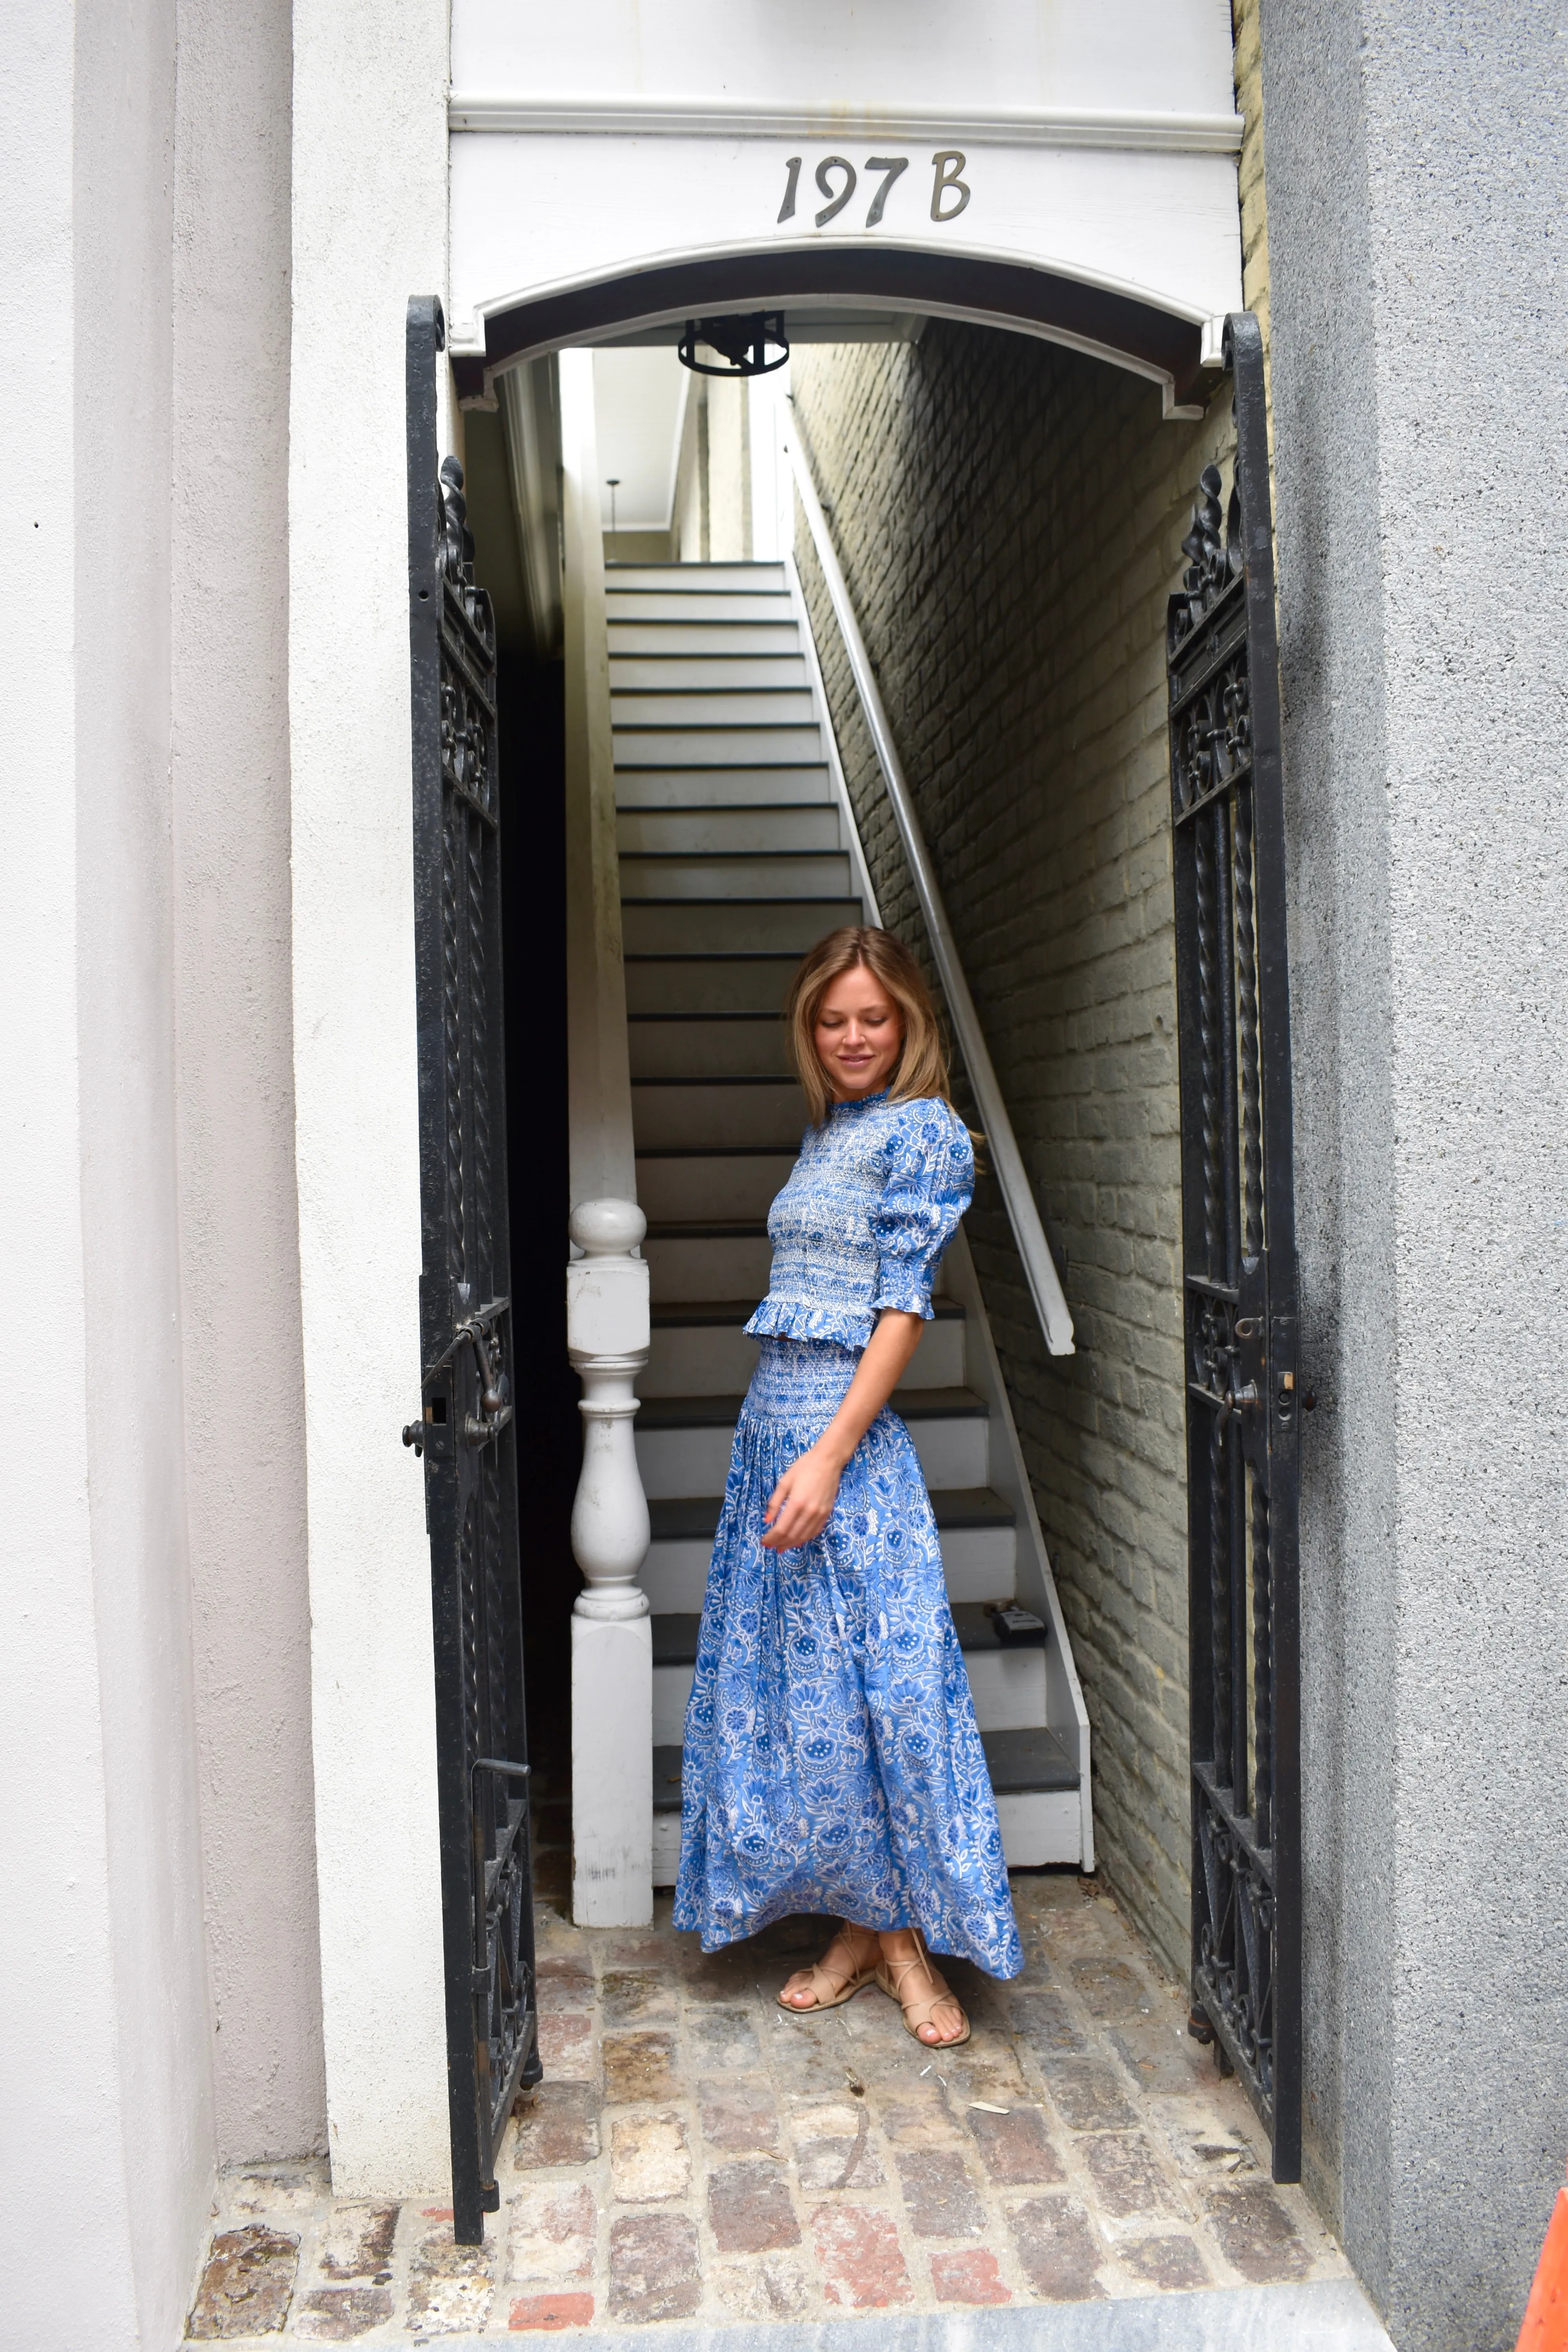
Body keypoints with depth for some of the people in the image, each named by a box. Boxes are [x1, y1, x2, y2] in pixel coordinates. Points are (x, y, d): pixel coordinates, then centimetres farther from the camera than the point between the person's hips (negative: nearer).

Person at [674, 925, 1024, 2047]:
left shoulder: (925, 1131, -6)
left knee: (883, 1680, -2)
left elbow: (904, 1307, -13)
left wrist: (830, 1455, -19)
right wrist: (791, 1446, 13)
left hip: (850, 1433, -8)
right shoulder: (825, 1132, 17)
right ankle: (860, 1925, 24)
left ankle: (908, 1937, 13)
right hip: (772, 1420, 8)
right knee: (795, 1681, 11)